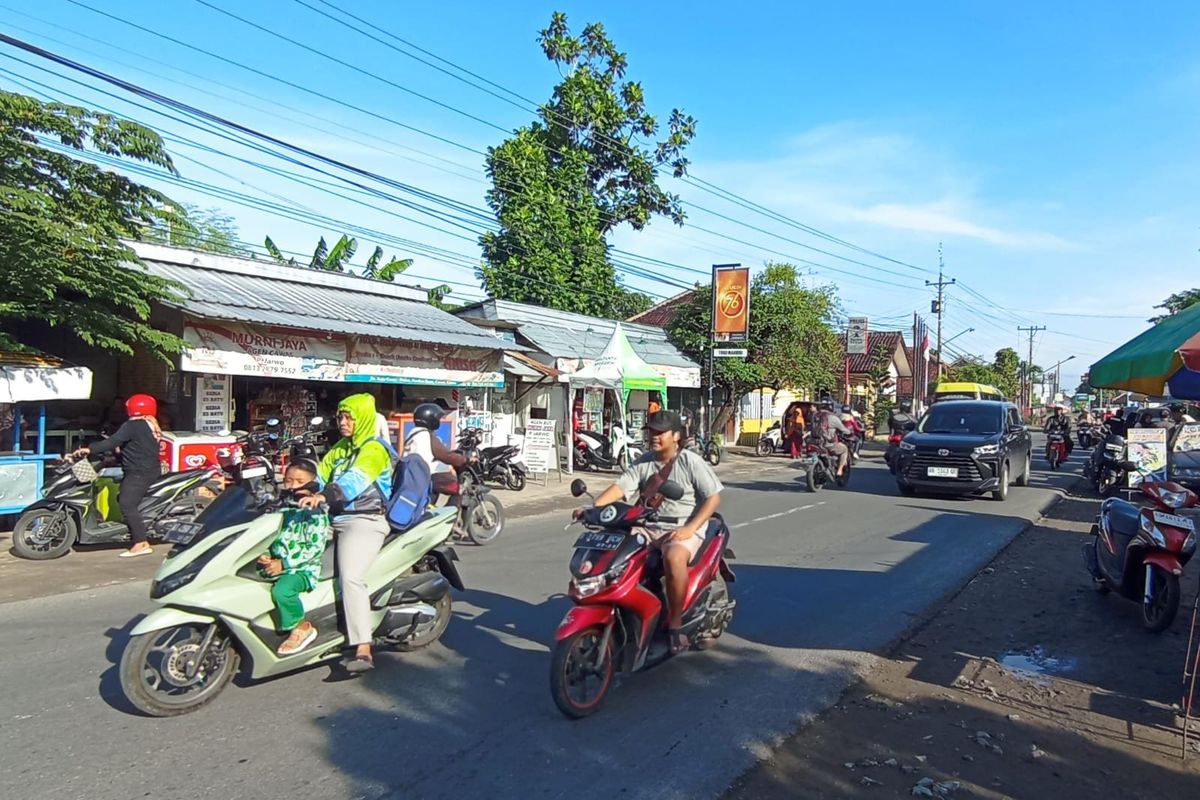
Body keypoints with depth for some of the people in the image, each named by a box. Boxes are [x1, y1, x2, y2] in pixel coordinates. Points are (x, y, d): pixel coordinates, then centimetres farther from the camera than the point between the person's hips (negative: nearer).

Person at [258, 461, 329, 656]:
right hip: (275, 564, 7)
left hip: (303, 568, -7)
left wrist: (283, 563, -20)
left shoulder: (316, 512, -6)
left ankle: (301, 627, -10)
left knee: (282, 590, -34)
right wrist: (265, 556, -5)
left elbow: (315, 547, -15)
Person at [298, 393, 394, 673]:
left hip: (363, 521, -10)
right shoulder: (339, 448, 22)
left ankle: (363, 650, -31)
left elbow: (355, 480, -23)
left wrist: (323, 495, -37)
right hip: (334, 519, 10)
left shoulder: (374, 450, -7)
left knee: (350, 577, -26)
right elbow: (320, 474, 17)